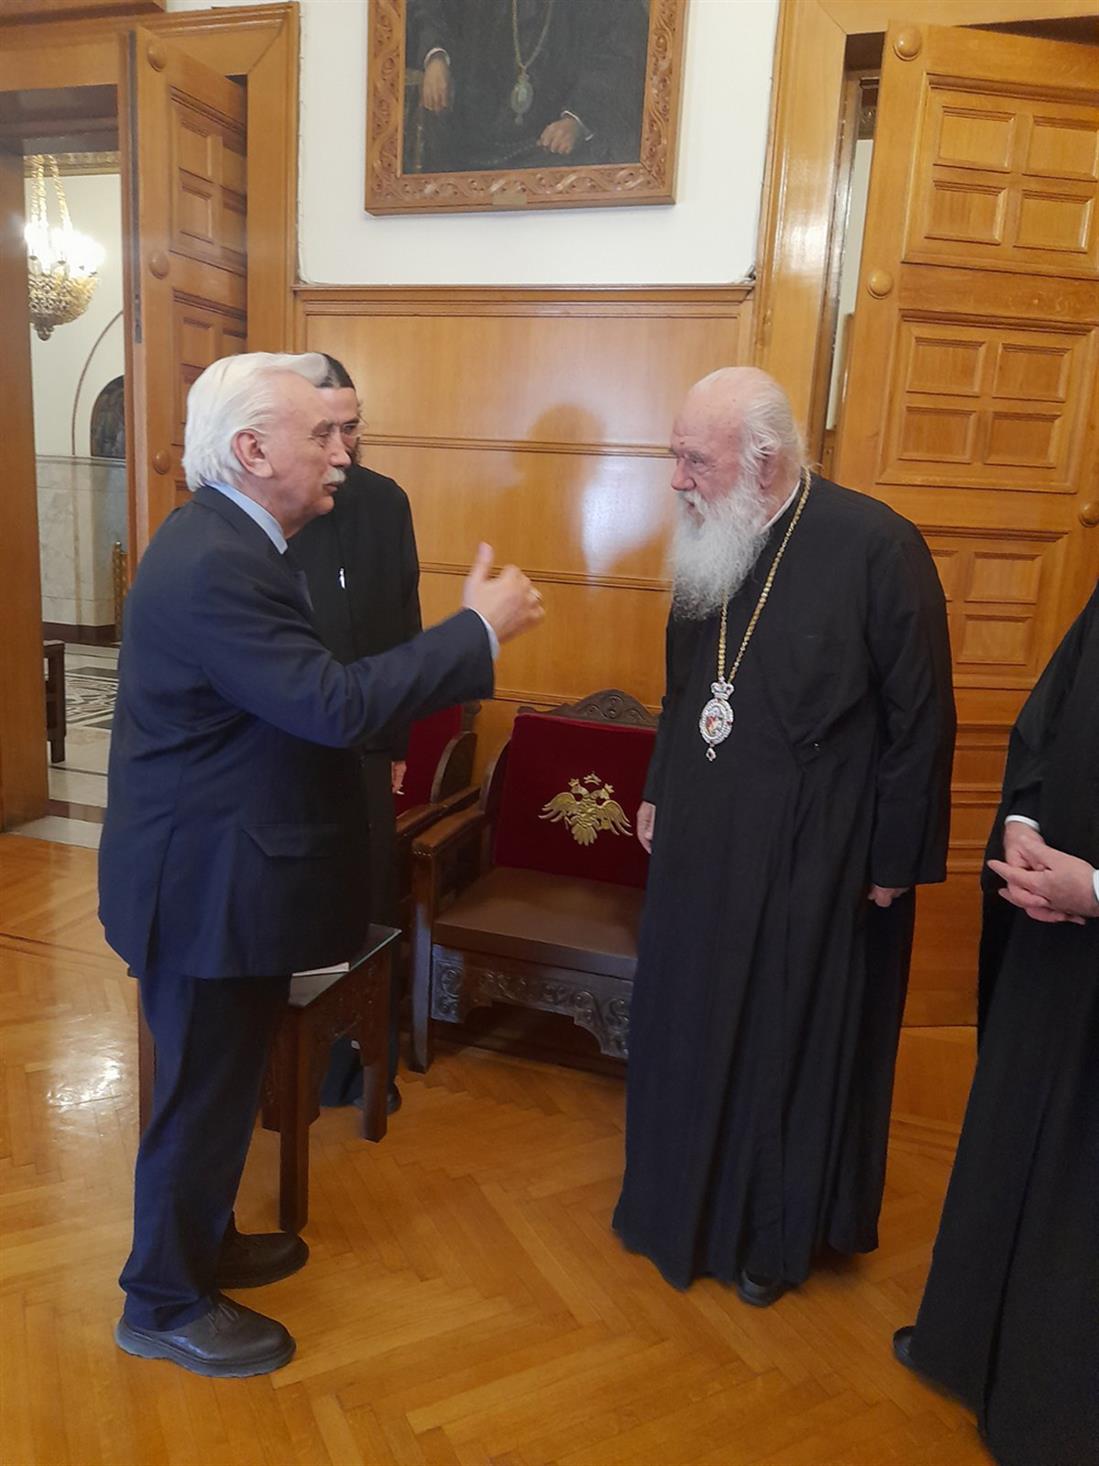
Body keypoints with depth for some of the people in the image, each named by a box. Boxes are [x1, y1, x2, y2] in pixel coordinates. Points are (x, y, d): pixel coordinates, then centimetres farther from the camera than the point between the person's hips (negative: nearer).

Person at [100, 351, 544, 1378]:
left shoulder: (227, 540, 7)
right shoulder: (212, 565, -26)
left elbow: (308, 693, 8)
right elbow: (333, 703, -32)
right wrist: (480, 628, -24)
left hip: (223, 871, 10)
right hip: (206, 888, -10)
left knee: (221, 1080, 24)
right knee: (202, 1093, 9)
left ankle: (201, 1242, 46)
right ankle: (164, 1304, 32)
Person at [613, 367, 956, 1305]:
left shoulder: (875, 545, -17)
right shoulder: (711, 543, 2)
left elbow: (921, 719, -12)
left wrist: (896, 859, -10)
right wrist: (659, 792, 15)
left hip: (813, 858, -6)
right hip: (703, 842, 6)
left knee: (793, 1044, 12)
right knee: (689, 1030, 18)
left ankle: (778, 1233, 36)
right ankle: (683, 1199, 43)